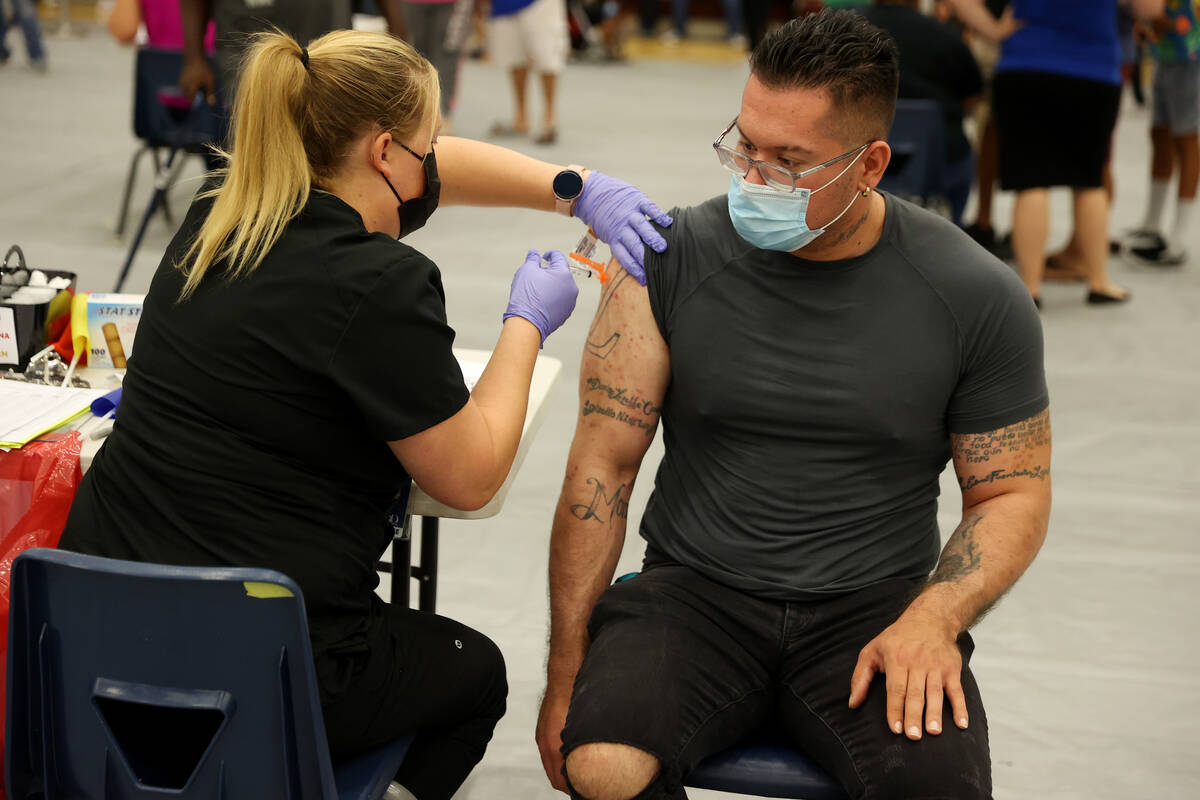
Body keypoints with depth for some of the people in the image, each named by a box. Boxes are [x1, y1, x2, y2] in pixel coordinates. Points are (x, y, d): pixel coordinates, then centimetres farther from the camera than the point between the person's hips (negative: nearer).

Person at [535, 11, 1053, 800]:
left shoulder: (976, 297, -3)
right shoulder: (671, 261, -3)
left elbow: (1014, 492, 5)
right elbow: (601, 469, -3)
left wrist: (933, 619, -14)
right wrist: (566, 676, -7)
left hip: (873, 608, 0)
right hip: (694, 590, 1)